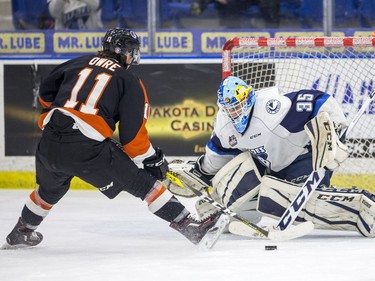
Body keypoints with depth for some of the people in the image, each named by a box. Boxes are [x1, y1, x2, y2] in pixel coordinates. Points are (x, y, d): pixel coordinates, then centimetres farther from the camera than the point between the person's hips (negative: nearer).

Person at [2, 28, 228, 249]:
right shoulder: (130, 82, 7)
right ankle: (190, 226, -1)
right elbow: (132, 132, 1)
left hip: (49, 142, 5)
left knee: (51, 188, 35)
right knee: (143, 183, 4)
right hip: (88, 148, -5)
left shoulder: (78, 64, 20)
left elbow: (46, 92, 28)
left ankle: (21, 232, 50)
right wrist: (152, 160, 12)